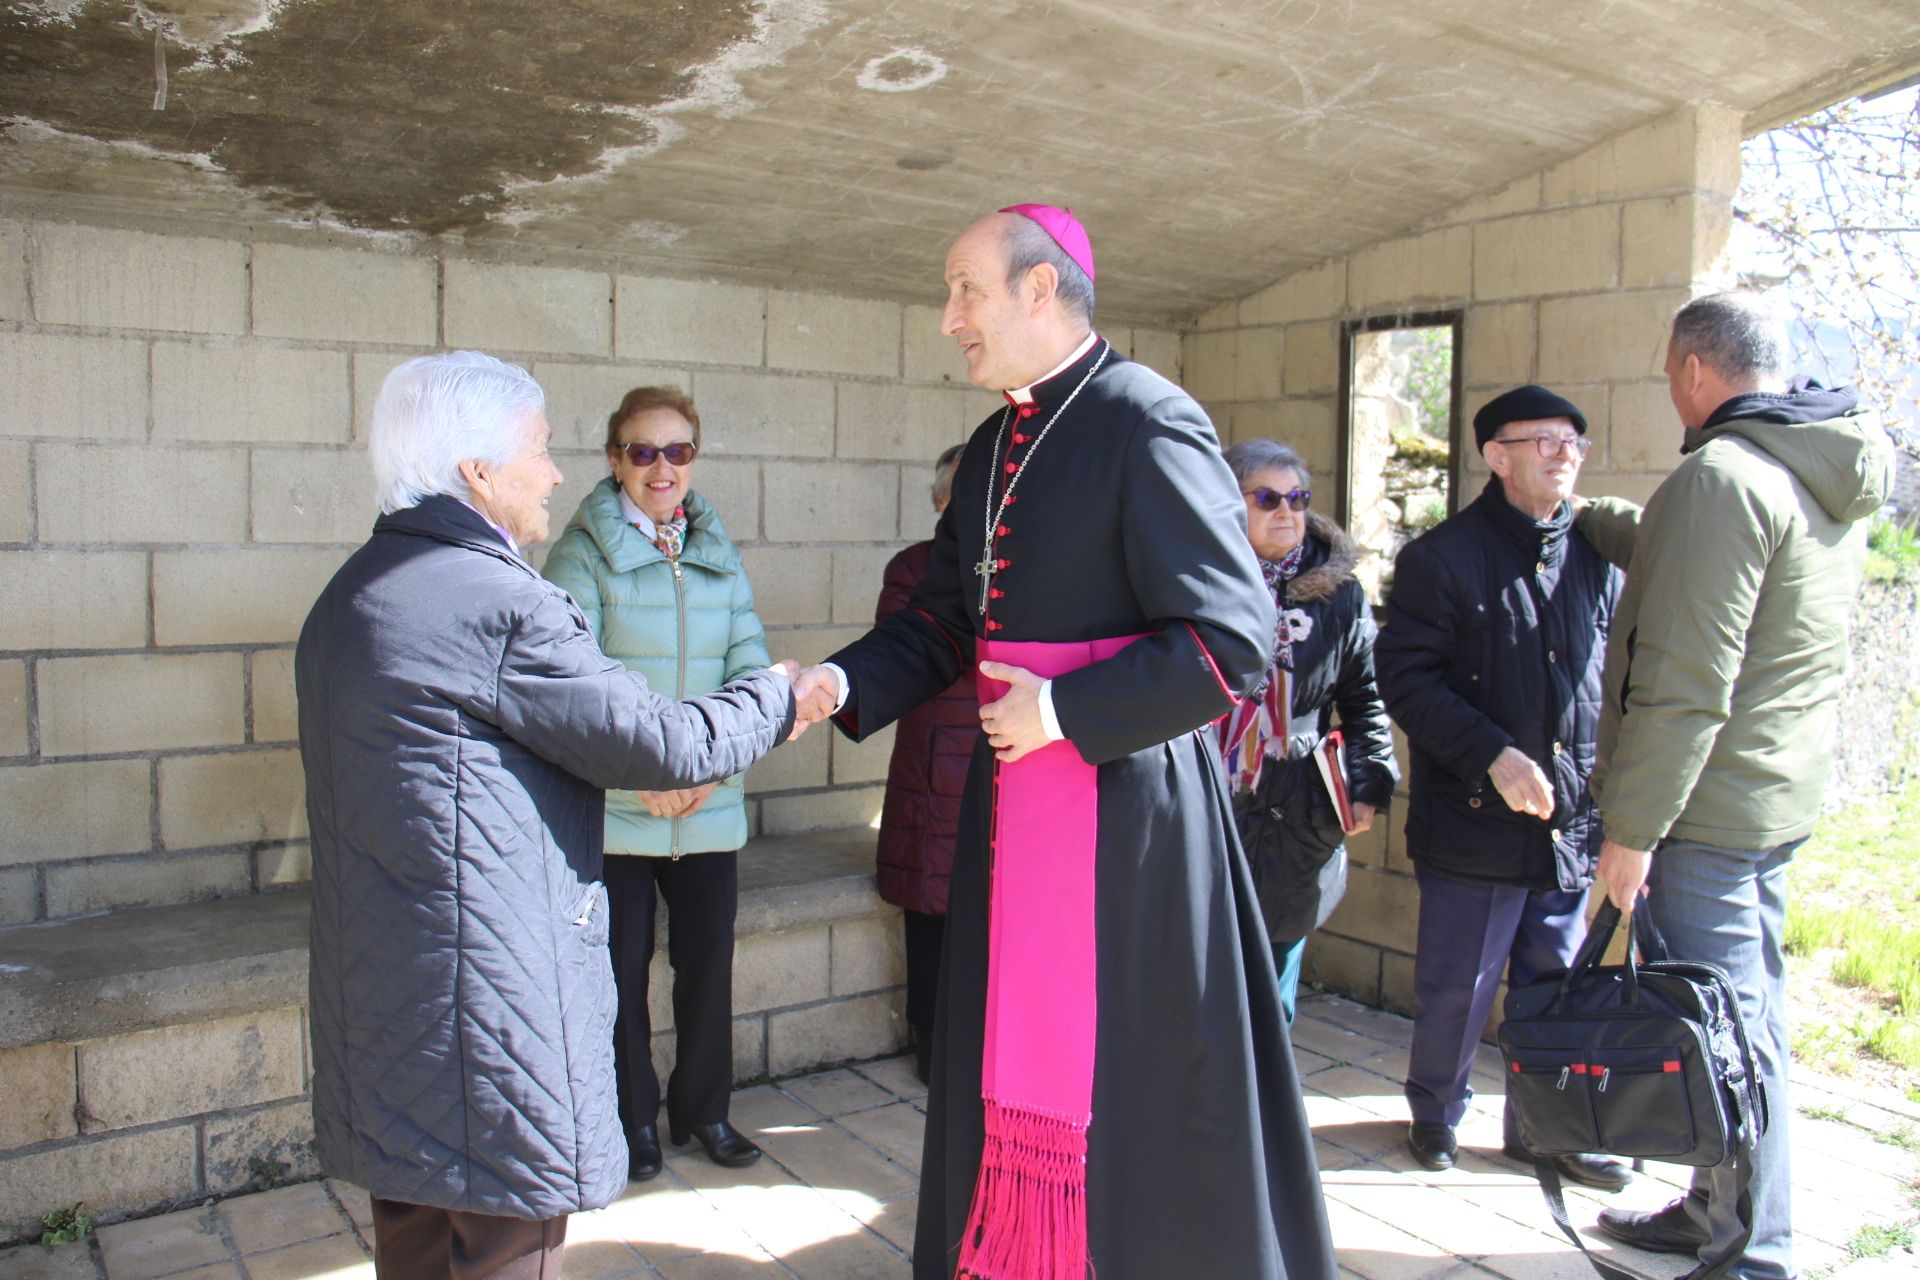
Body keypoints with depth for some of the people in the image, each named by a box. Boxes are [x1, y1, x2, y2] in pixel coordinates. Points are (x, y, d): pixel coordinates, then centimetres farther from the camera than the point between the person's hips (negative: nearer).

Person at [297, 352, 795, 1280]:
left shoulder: (348, 596, 11)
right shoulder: (499, 602, -19)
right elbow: (666, 746, -17)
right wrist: (776, 696, 0)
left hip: (377, 989, 10)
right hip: (489, 989, -10)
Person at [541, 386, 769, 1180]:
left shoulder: (718, 553, 9)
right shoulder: (583, 552, -4)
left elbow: (751, 664, 3)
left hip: (711, 807, 4)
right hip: (613, 808, -3)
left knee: (709, 961, 10)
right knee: (623, 969, 7)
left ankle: (703, 1109, 31)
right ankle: (633, 1121, 27)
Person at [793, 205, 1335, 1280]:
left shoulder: (1149, 424, -14)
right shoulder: (994, 448, 12)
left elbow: (1236, 640, -18)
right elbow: (943, 619, 16)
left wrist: (1068, 710, -19)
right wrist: (846, 684, -1)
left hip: (1125, 796, -8)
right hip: (1014, 796, 8)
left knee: (1135, 1082, 5)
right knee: (1010, 1058, 17)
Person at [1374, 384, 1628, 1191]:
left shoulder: (1597, 561, 10)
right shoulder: (1442, 558, -6)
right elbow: (1406, 678, -12)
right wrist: (1494, 756, -20)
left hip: (1570, 821, 5)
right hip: (1473, 820, -5)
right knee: (1458, 986, 6)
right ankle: (1435, 1111, 29)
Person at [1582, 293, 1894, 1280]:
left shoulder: (1723, 476, -20)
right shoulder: (1826, 476, 10)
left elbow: (1683, 682, -24)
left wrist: (1632, 828, -20)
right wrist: (1583, 519, 35)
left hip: (1707, 807, -10)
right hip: (1779, 793, 10)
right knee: (1749, 1017, 18)